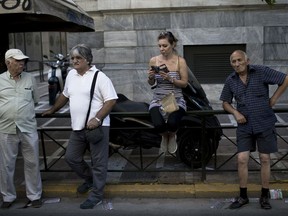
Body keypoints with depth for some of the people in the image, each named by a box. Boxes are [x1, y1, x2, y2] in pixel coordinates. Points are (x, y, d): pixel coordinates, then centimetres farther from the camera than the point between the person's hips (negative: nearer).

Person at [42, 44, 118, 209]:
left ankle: (96, 195, 15)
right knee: (71, 157, 14)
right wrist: (53, 110, 33)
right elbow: (65, 95, 27)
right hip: (78, 127, 7)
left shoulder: (99, 77, -10)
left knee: (98, 162, 2)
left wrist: (97, 118, -23)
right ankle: (90, 179, 37)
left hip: (97, 126, -7)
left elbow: (111, 100, -14)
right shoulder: (71, 75, 11)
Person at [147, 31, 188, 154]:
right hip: (158, 100, 2)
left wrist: (170, 79, -19)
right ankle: (164, 136, 14)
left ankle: (172, 136, 11)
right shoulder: (153, 60, 3)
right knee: (159, 125, -28)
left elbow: (184, 83, -3)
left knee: (172, 123, -31)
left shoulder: (180, 61, -4)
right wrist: (150, 78, -10)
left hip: (176, 100, -1)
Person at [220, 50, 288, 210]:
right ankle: (243, 196, 13)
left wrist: (274, 99, -6)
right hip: (244, 126, 3)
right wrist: (235, 113, -7)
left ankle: (265, 196, 20)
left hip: (264, 123, -2)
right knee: (242, 159, -2)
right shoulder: (230, 80, 3)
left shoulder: (261, 72, -8)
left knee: (264, 159, 6)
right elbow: (225, 102, 11)